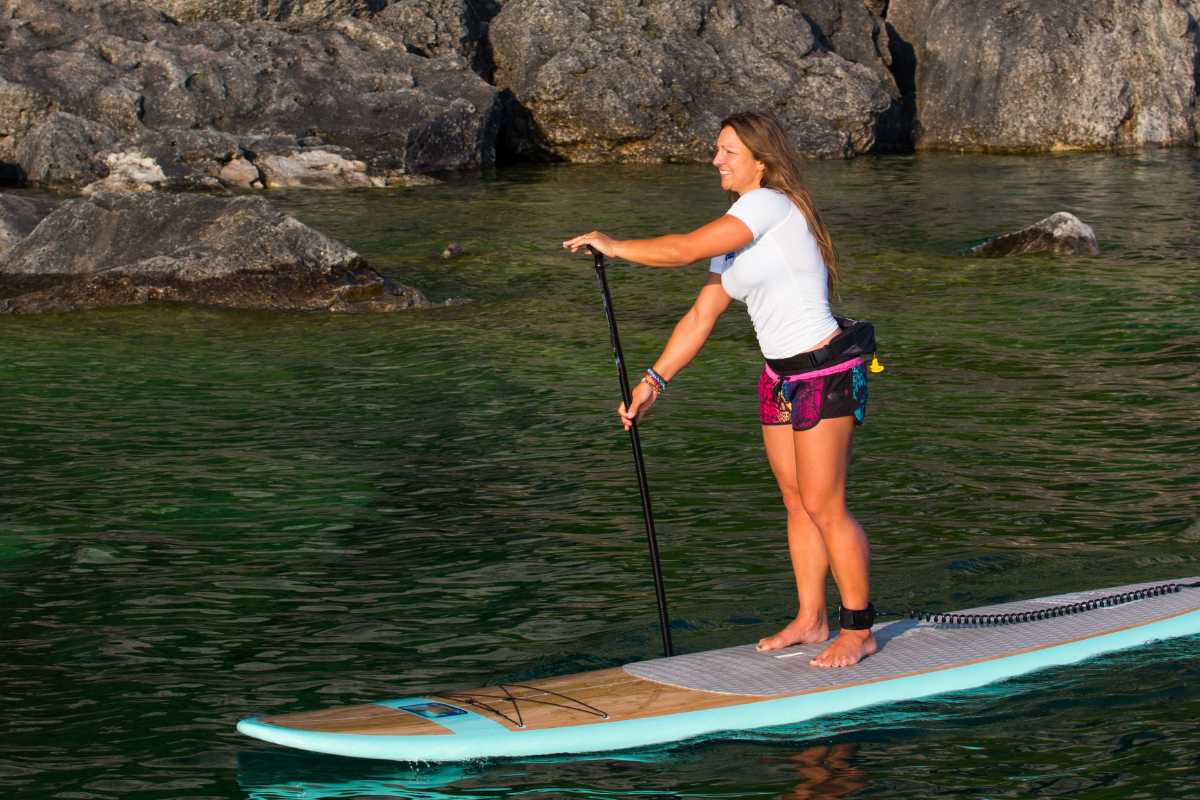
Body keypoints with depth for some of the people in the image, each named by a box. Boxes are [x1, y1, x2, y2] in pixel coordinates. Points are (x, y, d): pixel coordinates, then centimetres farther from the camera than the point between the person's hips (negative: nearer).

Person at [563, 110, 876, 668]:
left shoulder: (771, 204, -16)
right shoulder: (737, 235, 13)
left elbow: (686, 249, -23)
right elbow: (701, 317, 12)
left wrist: (613, 245, -11)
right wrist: (654, 381, 6)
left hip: (825, 376, -9)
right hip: (780, 379, 9)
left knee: (824, 506, -4)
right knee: (797, 503, 13)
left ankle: (859, 632, 6)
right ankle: (810, 620, 23)